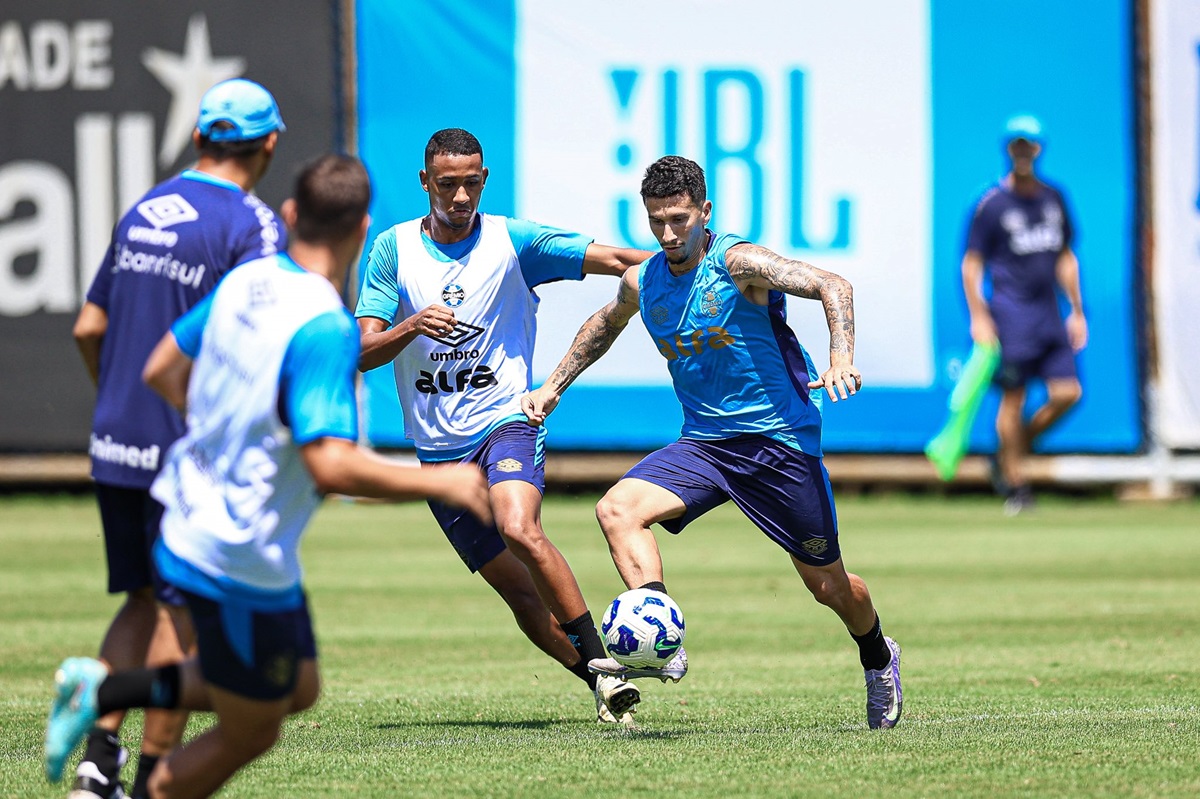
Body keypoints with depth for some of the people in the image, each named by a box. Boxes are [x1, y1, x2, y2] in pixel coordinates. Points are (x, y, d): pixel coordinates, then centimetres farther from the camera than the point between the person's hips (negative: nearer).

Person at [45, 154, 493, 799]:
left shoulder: (244, 282, -1)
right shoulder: (325, 329, -26)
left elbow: (162, 370, 12)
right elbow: (332, 466, -33)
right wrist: (440, 483, -22)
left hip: (190, 524, 8)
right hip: (242, 567, -8)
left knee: (297, 689, 22)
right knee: (249, 734, 10)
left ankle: (103, 689, 15)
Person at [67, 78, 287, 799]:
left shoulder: (143, 211, 12)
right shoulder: (253, 224, -10)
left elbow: (90, 327, 15)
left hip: (115, 443, 7)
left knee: (144, 599, 16)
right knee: (182, 612, 2)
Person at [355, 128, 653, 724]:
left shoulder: (512, 241, -1)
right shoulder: (393, 249, 3)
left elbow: (615, 260, -6)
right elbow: (363, 354, -3)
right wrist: (410, 327, -23)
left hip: (506, 419, -3)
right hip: (438, 446, 3)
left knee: (519, 529, -31)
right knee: (517, 589, 1)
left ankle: (601, 663, -25)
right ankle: (597, 680, 15)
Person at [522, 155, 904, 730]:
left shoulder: (737, 262, -15)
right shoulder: (642, 283, 3)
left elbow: (832, 287, -25)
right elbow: (605, 324, 27)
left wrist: (841, 359, -41)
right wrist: (553, 387, 23)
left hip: (780, 439, -5)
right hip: (702, 442, 5)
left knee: (828, 586, 5)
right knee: (617, 509, -22)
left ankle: (879, 660, 37)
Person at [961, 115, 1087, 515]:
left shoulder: (1053, 199, 13)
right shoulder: (992, 204, -3)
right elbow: (971, 264, -3)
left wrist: (1077, 310, 16)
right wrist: (978, 318, -11)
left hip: (1049, 312, 5)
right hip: (1011, 312, -5)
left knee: (1067, 392, -3)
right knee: (1013, 398, -6)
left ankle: (1011, 453, 17)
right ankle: (1015, 484, 4)